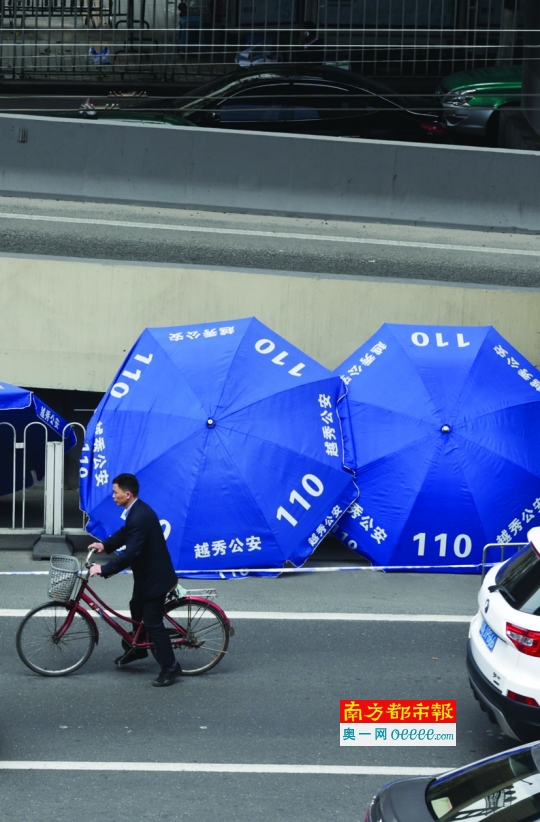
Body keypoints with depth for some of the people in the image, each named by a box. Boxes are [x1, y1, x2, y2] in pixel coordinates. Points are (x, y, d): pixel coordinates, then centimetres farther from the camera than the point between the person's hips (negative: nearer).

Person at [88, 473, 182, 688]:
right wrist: (105, 545, 5)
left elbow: (130, 553, -35)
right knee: (136, 610, 26)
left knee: (153, 622, -3)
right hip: (146, 573, 11)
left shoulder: (139, 517, -30)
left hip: (154, 576, -11)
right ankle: (137, 649, 46)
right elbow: (125, 533, 18)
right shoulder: (137, 510, 2)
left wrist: (104, 569, -32)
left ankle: (170, 667, 6)